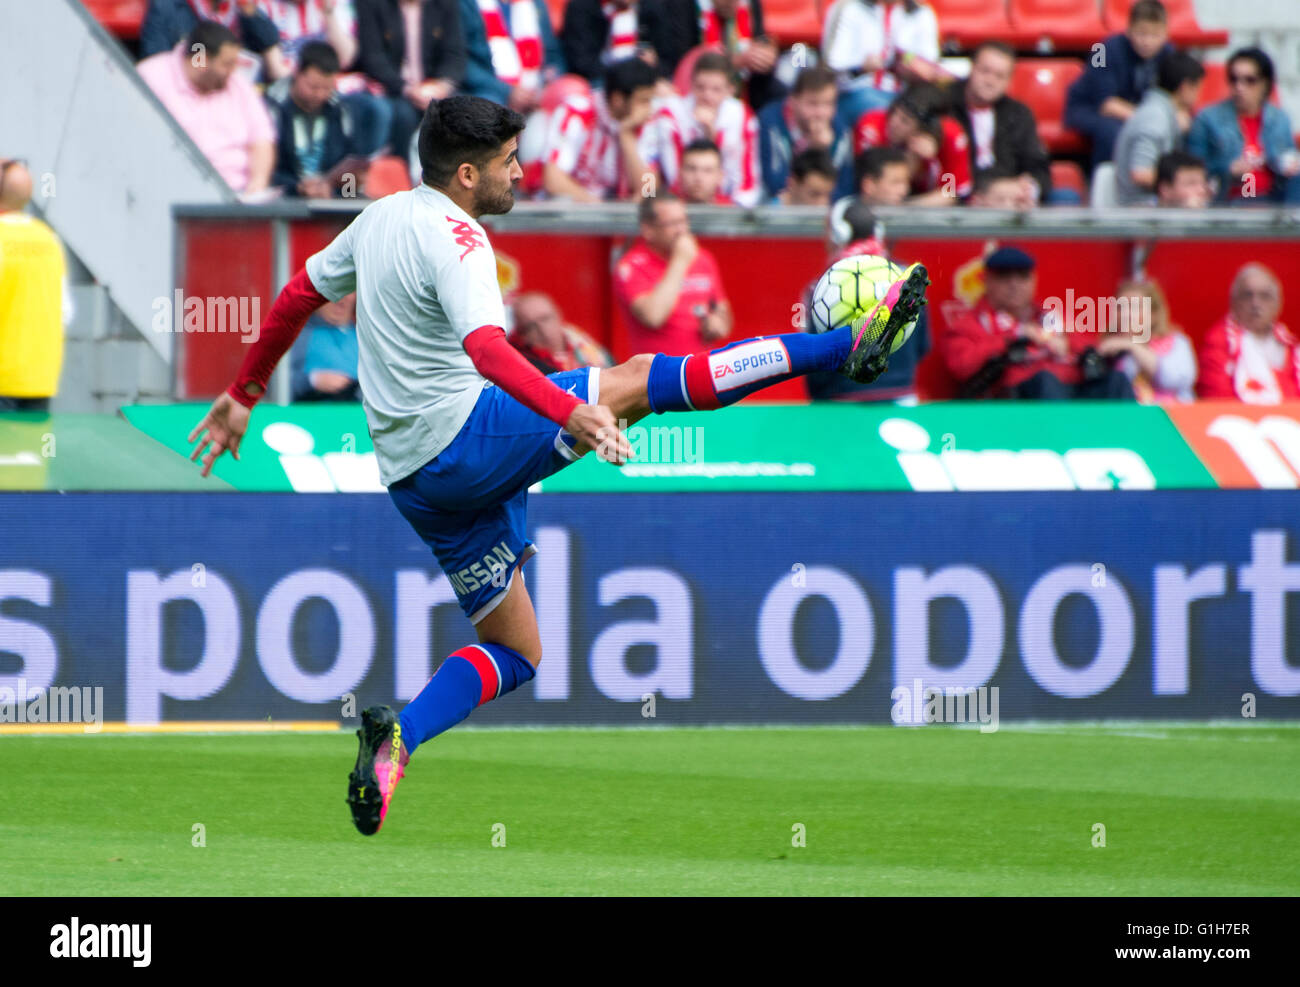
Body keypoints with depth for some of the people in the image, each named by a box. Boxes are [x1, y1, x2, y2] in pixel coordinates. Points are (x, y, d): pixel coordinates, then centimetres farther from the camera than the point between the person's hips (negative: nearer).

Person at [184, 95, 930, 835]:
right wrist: (571, 414, -45)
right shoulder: (454, 240, -15)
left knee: (516, 656, 13)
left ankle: (395, 741, -8)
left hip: (417, 480, 9)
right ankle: (852, 344, -10)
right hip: (468, 434, -9)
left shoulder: (383, 217, 13)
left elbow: (298, 296, 24)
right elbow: (487, 351, -32)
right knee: (643, 379, -8)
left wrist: (244, 395, 35)